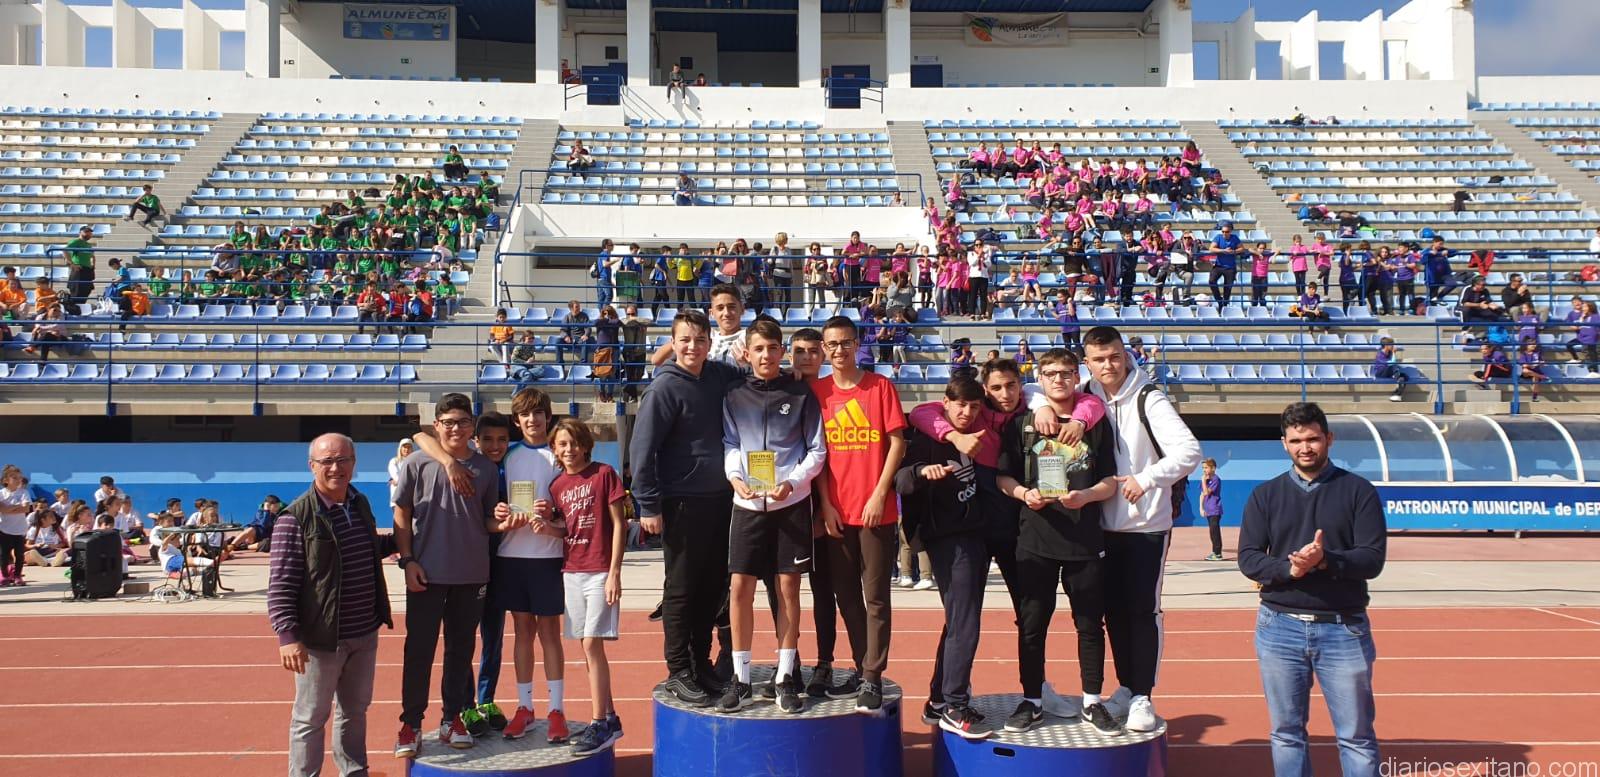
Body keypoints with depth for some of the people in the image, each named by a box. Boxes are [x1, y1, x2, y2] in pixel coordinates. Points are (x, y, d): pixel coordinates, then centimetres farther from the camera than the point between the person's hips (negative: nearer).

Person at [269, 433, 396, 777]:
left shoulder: (361, 504, 7)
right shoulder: (295, 517, -15)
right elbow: (280, 583, -18)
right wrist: (287, 634, -24)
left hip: (364, 634, 7)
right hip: (320, 637, -7)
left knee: (355, 710, 20)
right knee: (311, 717, 6)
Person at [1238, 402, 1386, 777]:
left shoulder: (1359, 490, 2)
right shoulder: (1265, 495, 7)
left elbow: (1373, 559, -6)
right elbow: (1248, 558, 0)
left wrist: (1325, 560, -24)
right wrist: (1287, 568, -19)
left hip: (1344, 627, -2)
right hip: (1279, 626, 2)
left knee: (1356, 735, 6)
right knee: (1287, 733, 10)